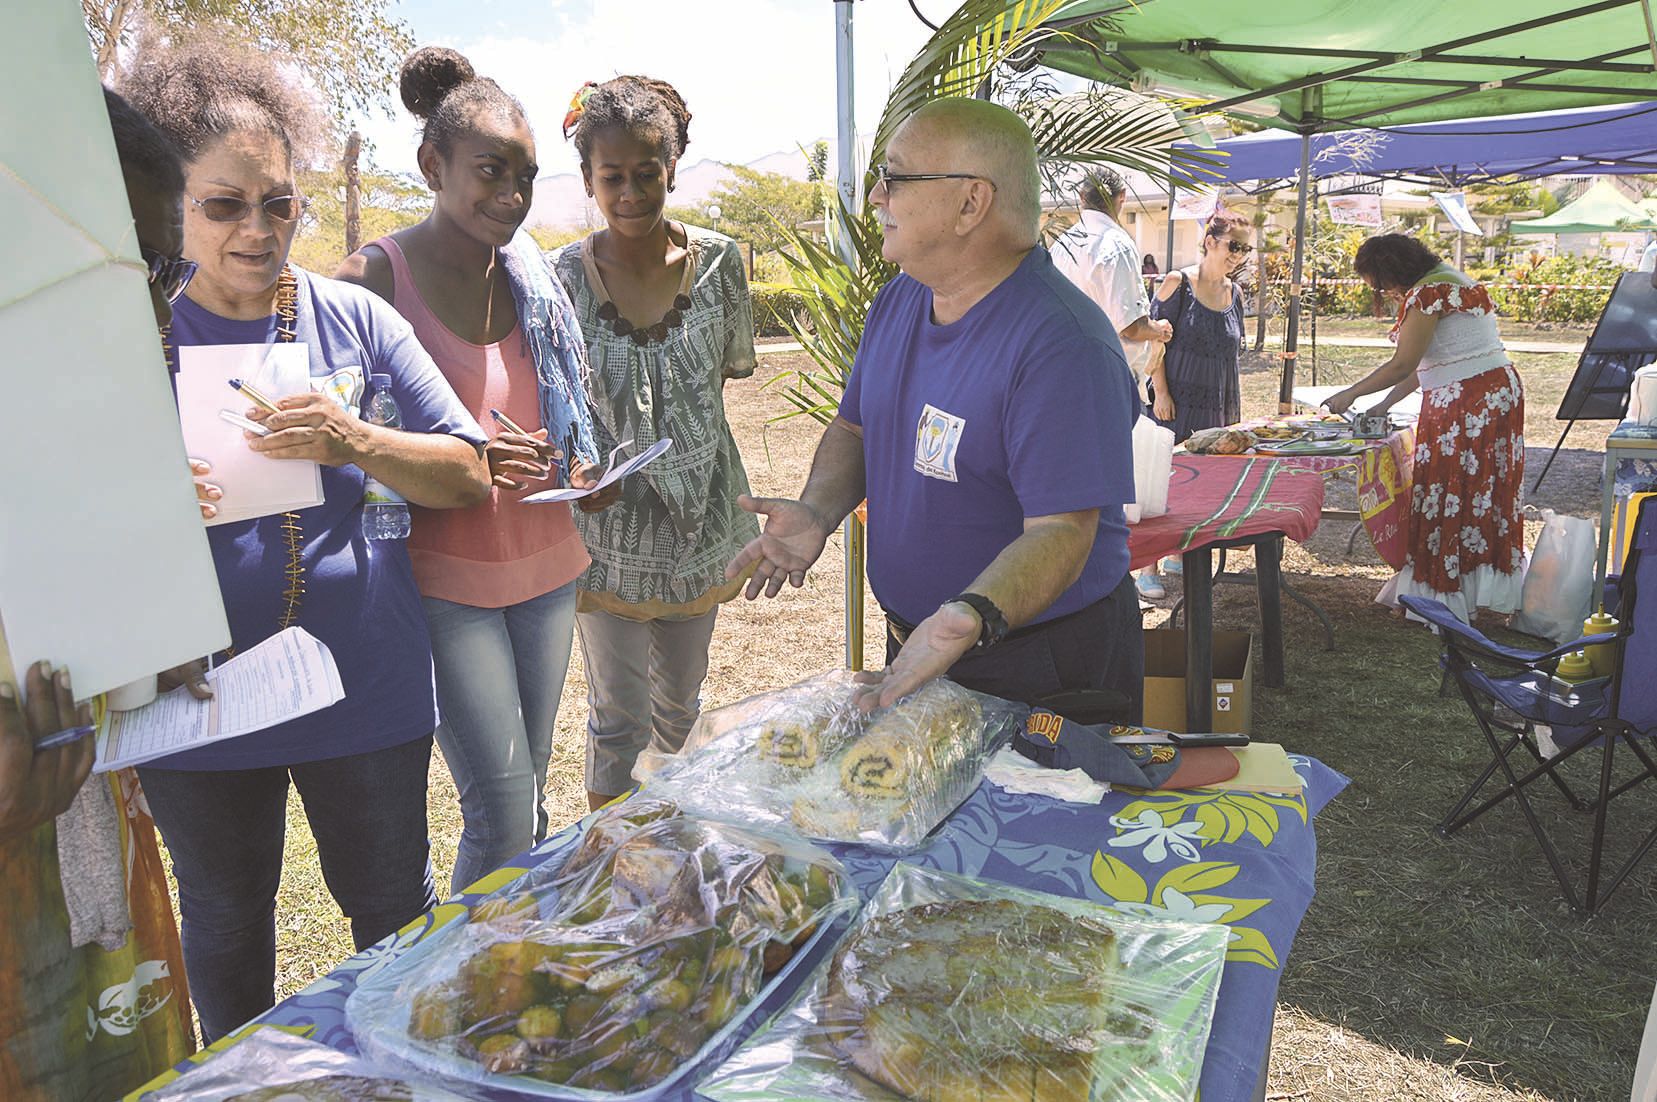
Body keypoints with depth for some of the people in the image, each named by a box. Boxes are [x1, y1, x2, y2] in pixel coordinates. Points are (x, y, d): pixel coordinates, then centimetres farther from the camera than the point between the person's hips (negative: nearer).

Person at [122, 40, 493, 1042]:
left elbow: (469, 475, -5)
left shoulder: (355, 318, -2)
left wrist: (353, 442, -24)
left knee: (395, 905, 16)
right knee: (226, 919, 20)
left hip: (367, 684, 0)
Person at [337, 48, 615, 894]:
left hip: (545, 564, 6)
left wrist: (583, 474, -1)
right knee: (503, 817, -4)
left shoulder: (532, 275, 7)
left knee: (526, 805, 16)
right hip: (445, 577, -5)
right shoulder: (377, 277, -11)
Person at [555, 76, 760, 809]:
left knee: (680, 706, 19)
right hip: (607, 526, -2)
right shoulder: (564, 276, -10)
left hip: (699, 516, 3)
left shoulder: (717, 262, -6)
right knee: (619, 719, 4)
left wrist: (663, 438, -1)